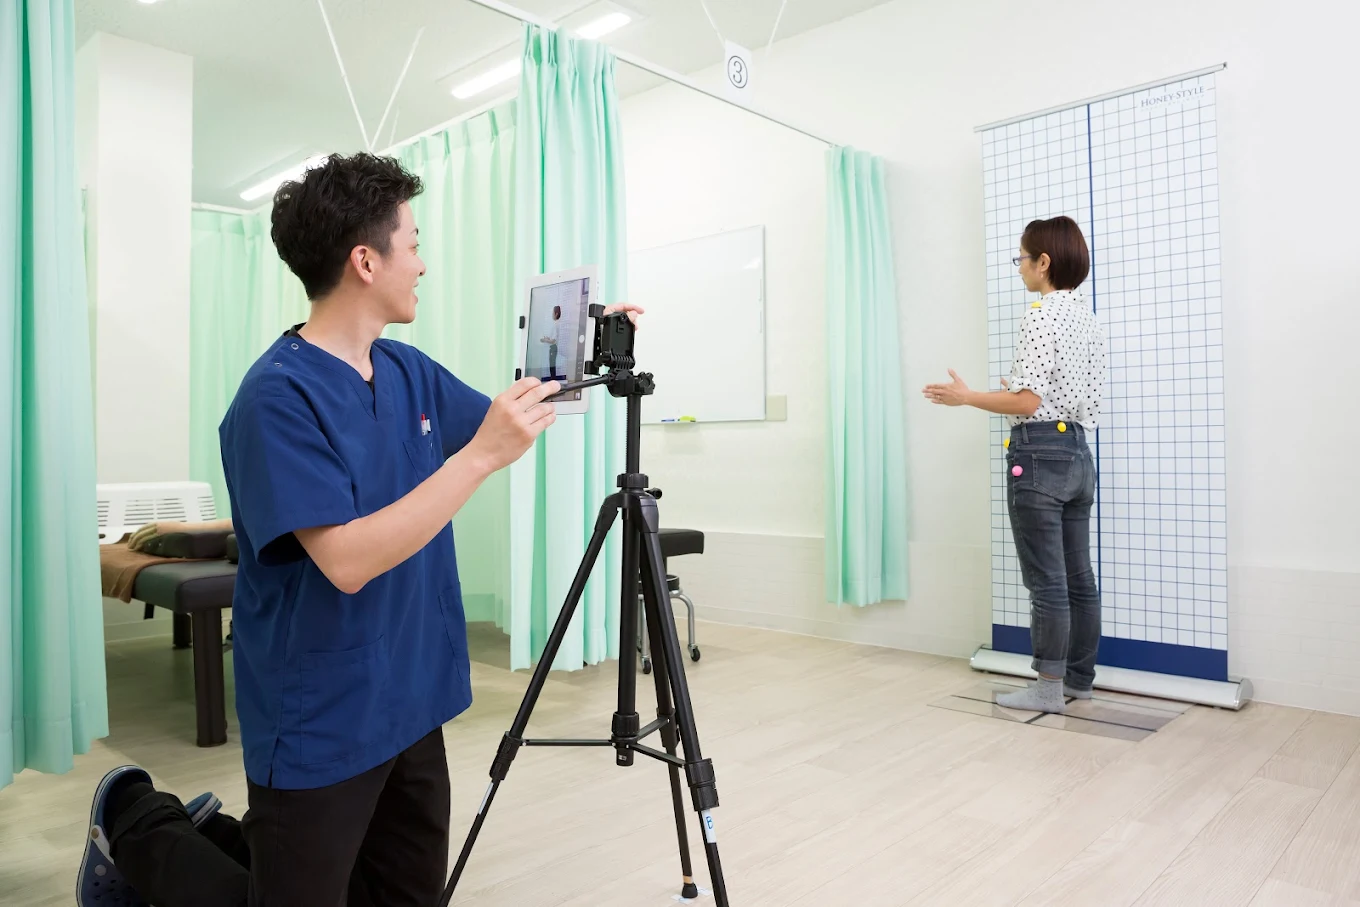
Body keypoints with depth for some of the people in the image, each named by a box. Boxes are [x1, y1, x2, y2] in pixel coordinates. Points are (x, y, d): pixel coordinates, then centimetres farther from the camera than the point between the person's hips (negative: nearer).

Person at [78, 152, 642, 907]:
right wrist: (483, 455, -31)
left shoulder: (409, 372, 2)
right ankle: (138, 826, 30)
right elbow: (347, 560, -29)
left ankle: (225, 837, 36)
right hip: (318, 727, -7)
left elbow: (497, 423, 17)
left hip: (410, 706, 8)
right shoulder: (278, 396, -21)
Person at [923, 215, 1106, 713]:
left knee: (1046, 581, -3)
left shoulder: (1042, 314, -13)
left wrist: (966, 397, -8)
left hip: (1040, 455, -9)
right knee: (1077, 577, 13)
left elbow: (1028, 401, -19)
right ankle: (1079, 677, 23)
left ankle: (1049, 688, 5)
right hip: (1078, 453, 9)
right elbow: (1088, 396, 17)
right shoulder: (1088, 317, 14)